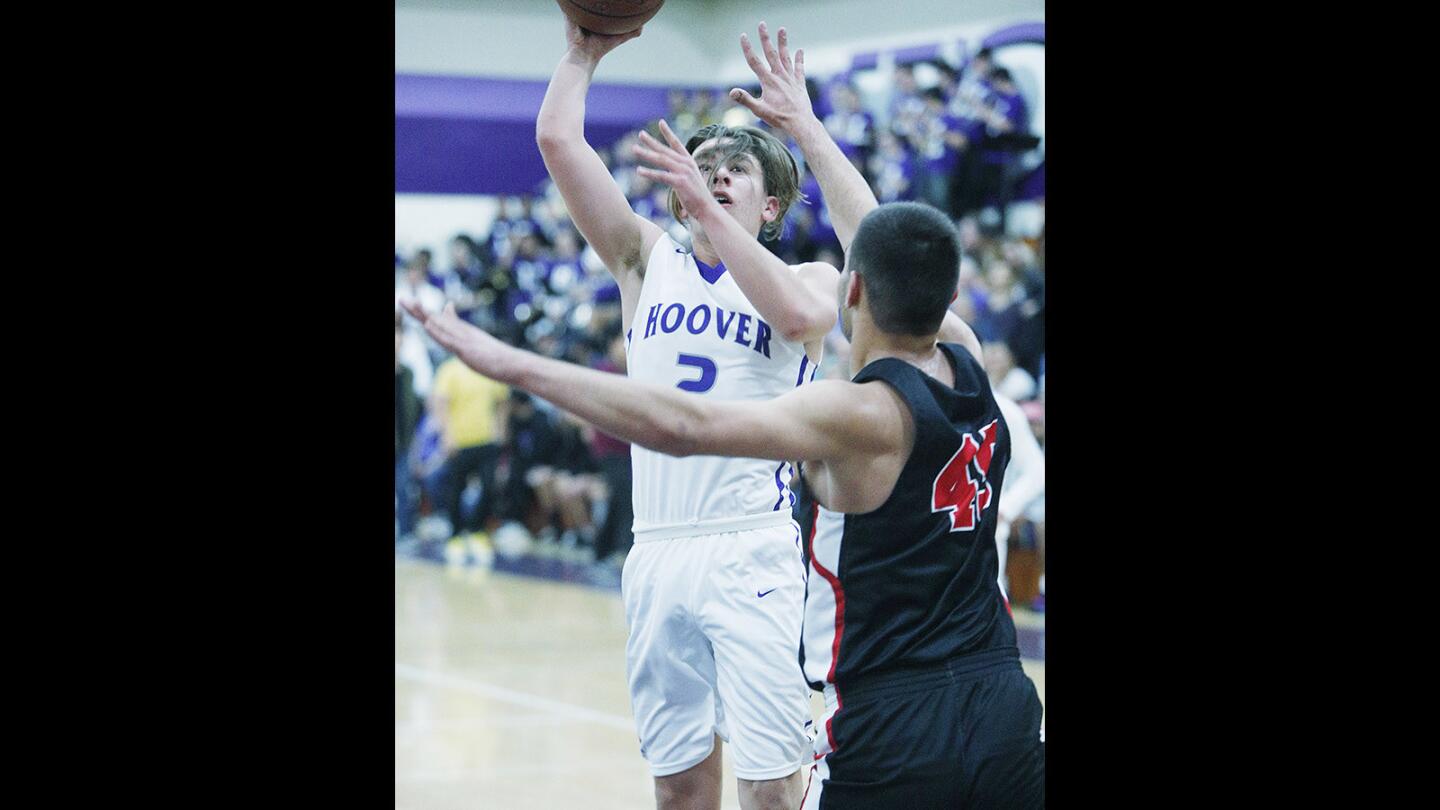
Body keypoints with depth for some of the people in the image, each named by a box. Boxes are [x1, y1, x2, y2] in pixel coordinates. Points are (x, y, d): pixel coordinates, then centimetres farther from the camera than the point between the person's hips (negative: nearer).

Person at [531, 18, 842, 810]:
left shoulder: (810, 278, 6)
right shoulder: (647, 261, 14)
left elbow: (801, 316, -19)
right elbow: (557, 139, 6)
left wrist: (712, 211, -20)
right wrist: (583, 52, 11)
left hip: (752, 551, -3)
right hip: (658, 550, 4)